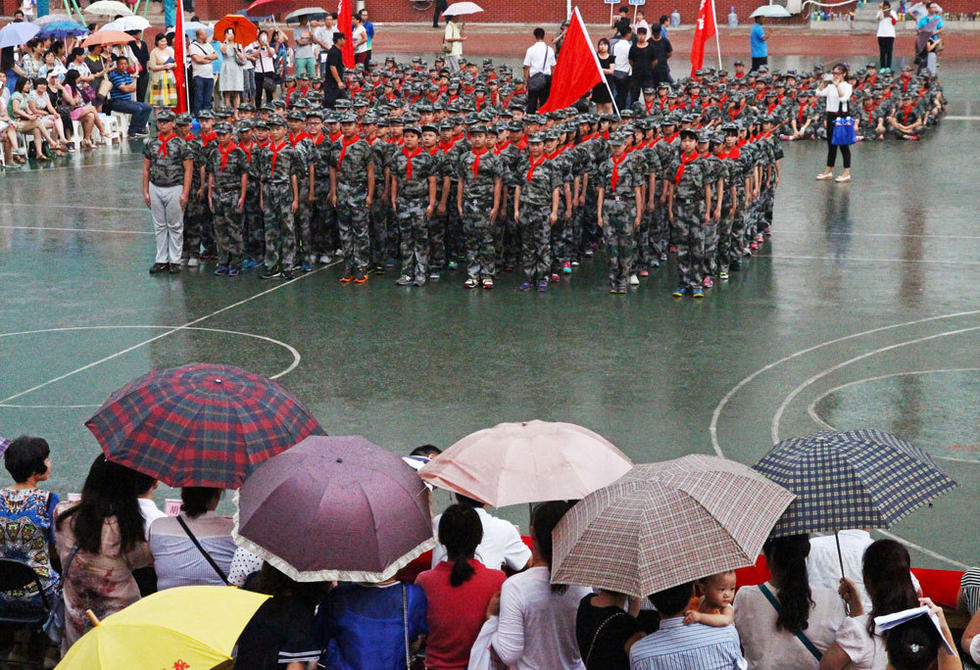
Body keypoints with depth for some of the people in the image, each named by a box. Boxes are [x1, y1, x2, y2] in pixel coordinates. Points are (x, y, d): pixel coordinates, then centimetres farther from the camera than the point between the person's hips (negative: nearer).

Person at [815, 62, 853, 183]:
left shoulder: (847, 86, -5)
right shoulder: (830, 86, 10)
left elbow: (844, 98, -22)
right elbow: (819, 93, -1)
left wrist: (837, 85, -23)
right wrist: (823, 82, -7)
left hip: (842, 116, -6)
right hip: (831, 116, 6)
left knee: (843, 144, -3)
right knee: (831, 144, 12)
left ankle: (847, 173, 0)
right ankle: (829, 171, 20)